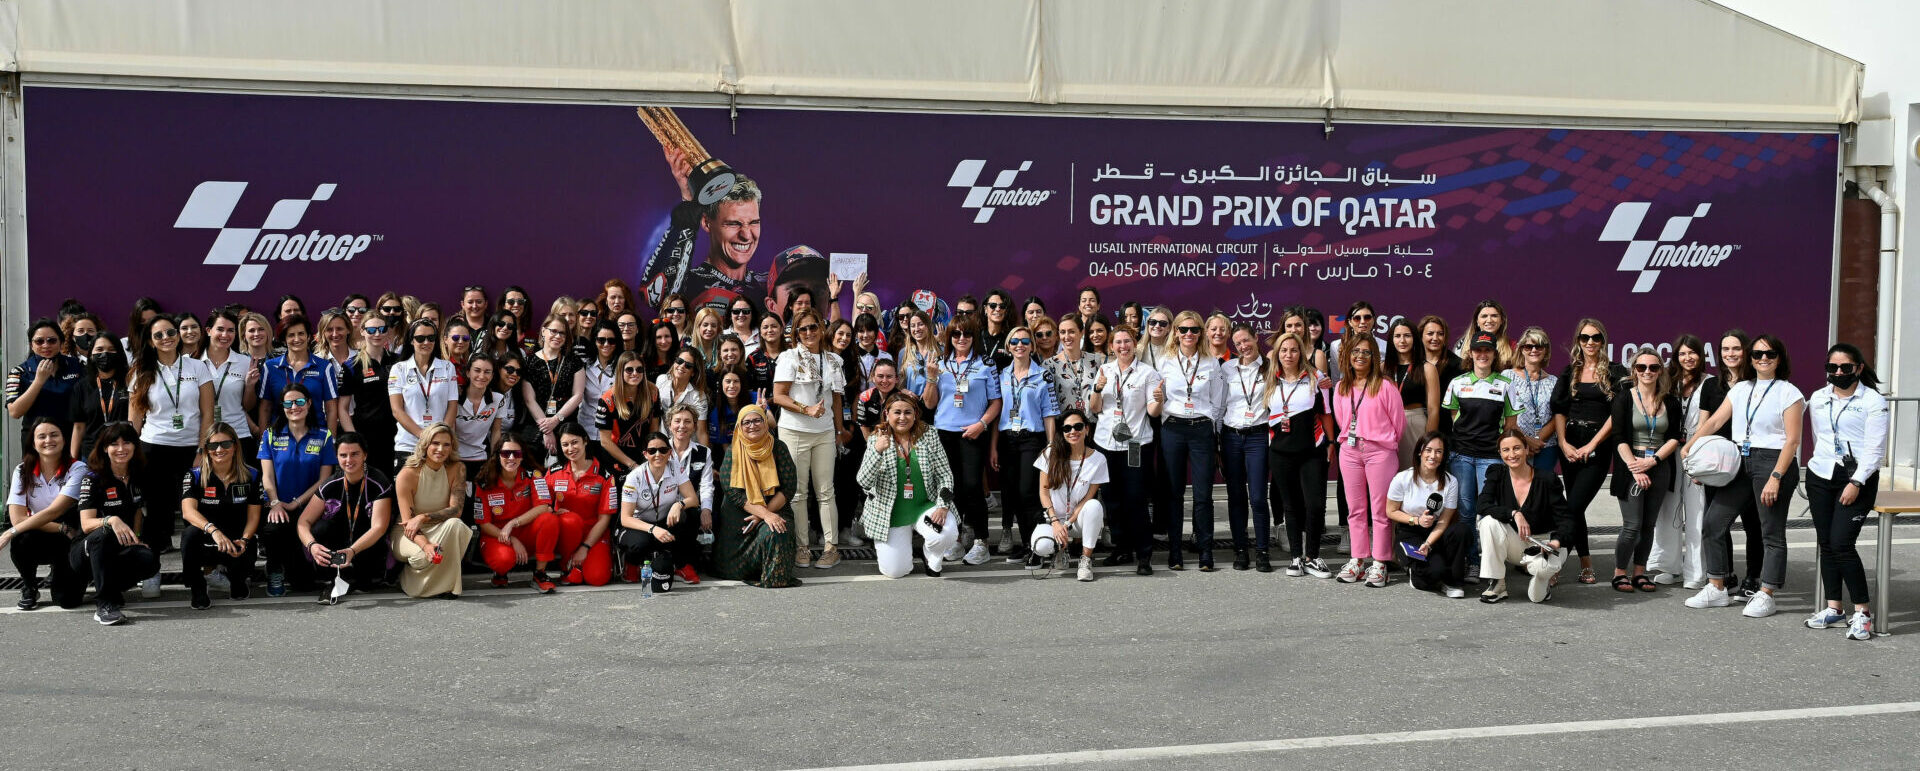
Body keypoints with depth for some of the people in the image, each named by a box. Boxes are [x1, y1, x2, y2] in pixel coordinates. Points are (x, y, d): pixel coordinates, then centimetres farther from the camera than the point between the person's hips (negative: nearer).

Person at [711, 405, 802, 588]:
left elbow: (788, 487, -3)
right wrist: (764, 514, -22)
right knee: (734, 571, -12)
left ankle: (775, 576, -12)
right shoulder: (733, 453, 1)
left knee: (775, 533, -34)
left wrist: (764, 513, -15)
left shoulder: (778, 448, 2)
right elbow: (733, 493, -9)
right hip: (739, 516, 0)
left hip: (776, 510, 0)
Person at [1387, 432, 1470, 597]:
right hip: (1408, 533, -3)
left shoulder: (1451, 482, -6)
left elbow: (1443, 522, -8)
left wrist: (1428, 544, -22)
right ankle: (1414, 572, 8)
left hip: (1435, 533, 3)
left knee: (1461, 530, -32)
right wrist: (1416, 520, -16)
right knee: (1435, 570, -30)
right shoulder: (1403, 479, -10)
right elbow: (1391, 512, -1)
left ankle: (1452, 582, -13)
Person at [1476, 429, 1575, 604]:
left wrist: (1556, 542, -32)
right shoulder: (1497, 475, -4)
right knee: (1489, 521, -28)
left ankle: (1546, 577, 6)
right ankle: (1496, 585, -19)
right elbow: (1483, 506, -18)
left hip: (1544, 541, -3)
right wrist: (1514, 514, -33)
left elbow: (1566, 518, -13)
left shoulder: (1547, 480, -11)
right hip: (1515, 544, 3)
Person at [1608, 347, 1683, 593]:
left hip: (1660, 467, 3)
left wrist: (1651, 461, -10)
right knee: (1632, 526, -8)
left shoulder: (1670, 403, 8)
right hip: (1630, 466, -3)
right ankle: (1620, 572, 6)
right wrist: (1635, 468, -15)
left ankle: (1639, 572, 17)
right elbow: (1619, 438, -6)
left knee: (1649, 525, 6)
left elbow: (1674, 438, 4)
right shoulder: (1624, 398, -1)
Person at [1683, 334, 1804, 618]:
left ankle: (1765, 595, 6)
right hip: (1740, 461, 6)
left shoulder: (1789, 393, -4)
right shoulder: (1740, 389, 14)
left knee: (1772, 532, -1)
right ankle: (1716, 589, 11)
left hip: (1773, 461, -6)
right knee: (1714, 520, 2)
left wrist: (1775, 478, -18)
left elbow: (1792, 440, -10)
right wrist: (1688, 447, -4)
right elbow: (1715, 421, 10)